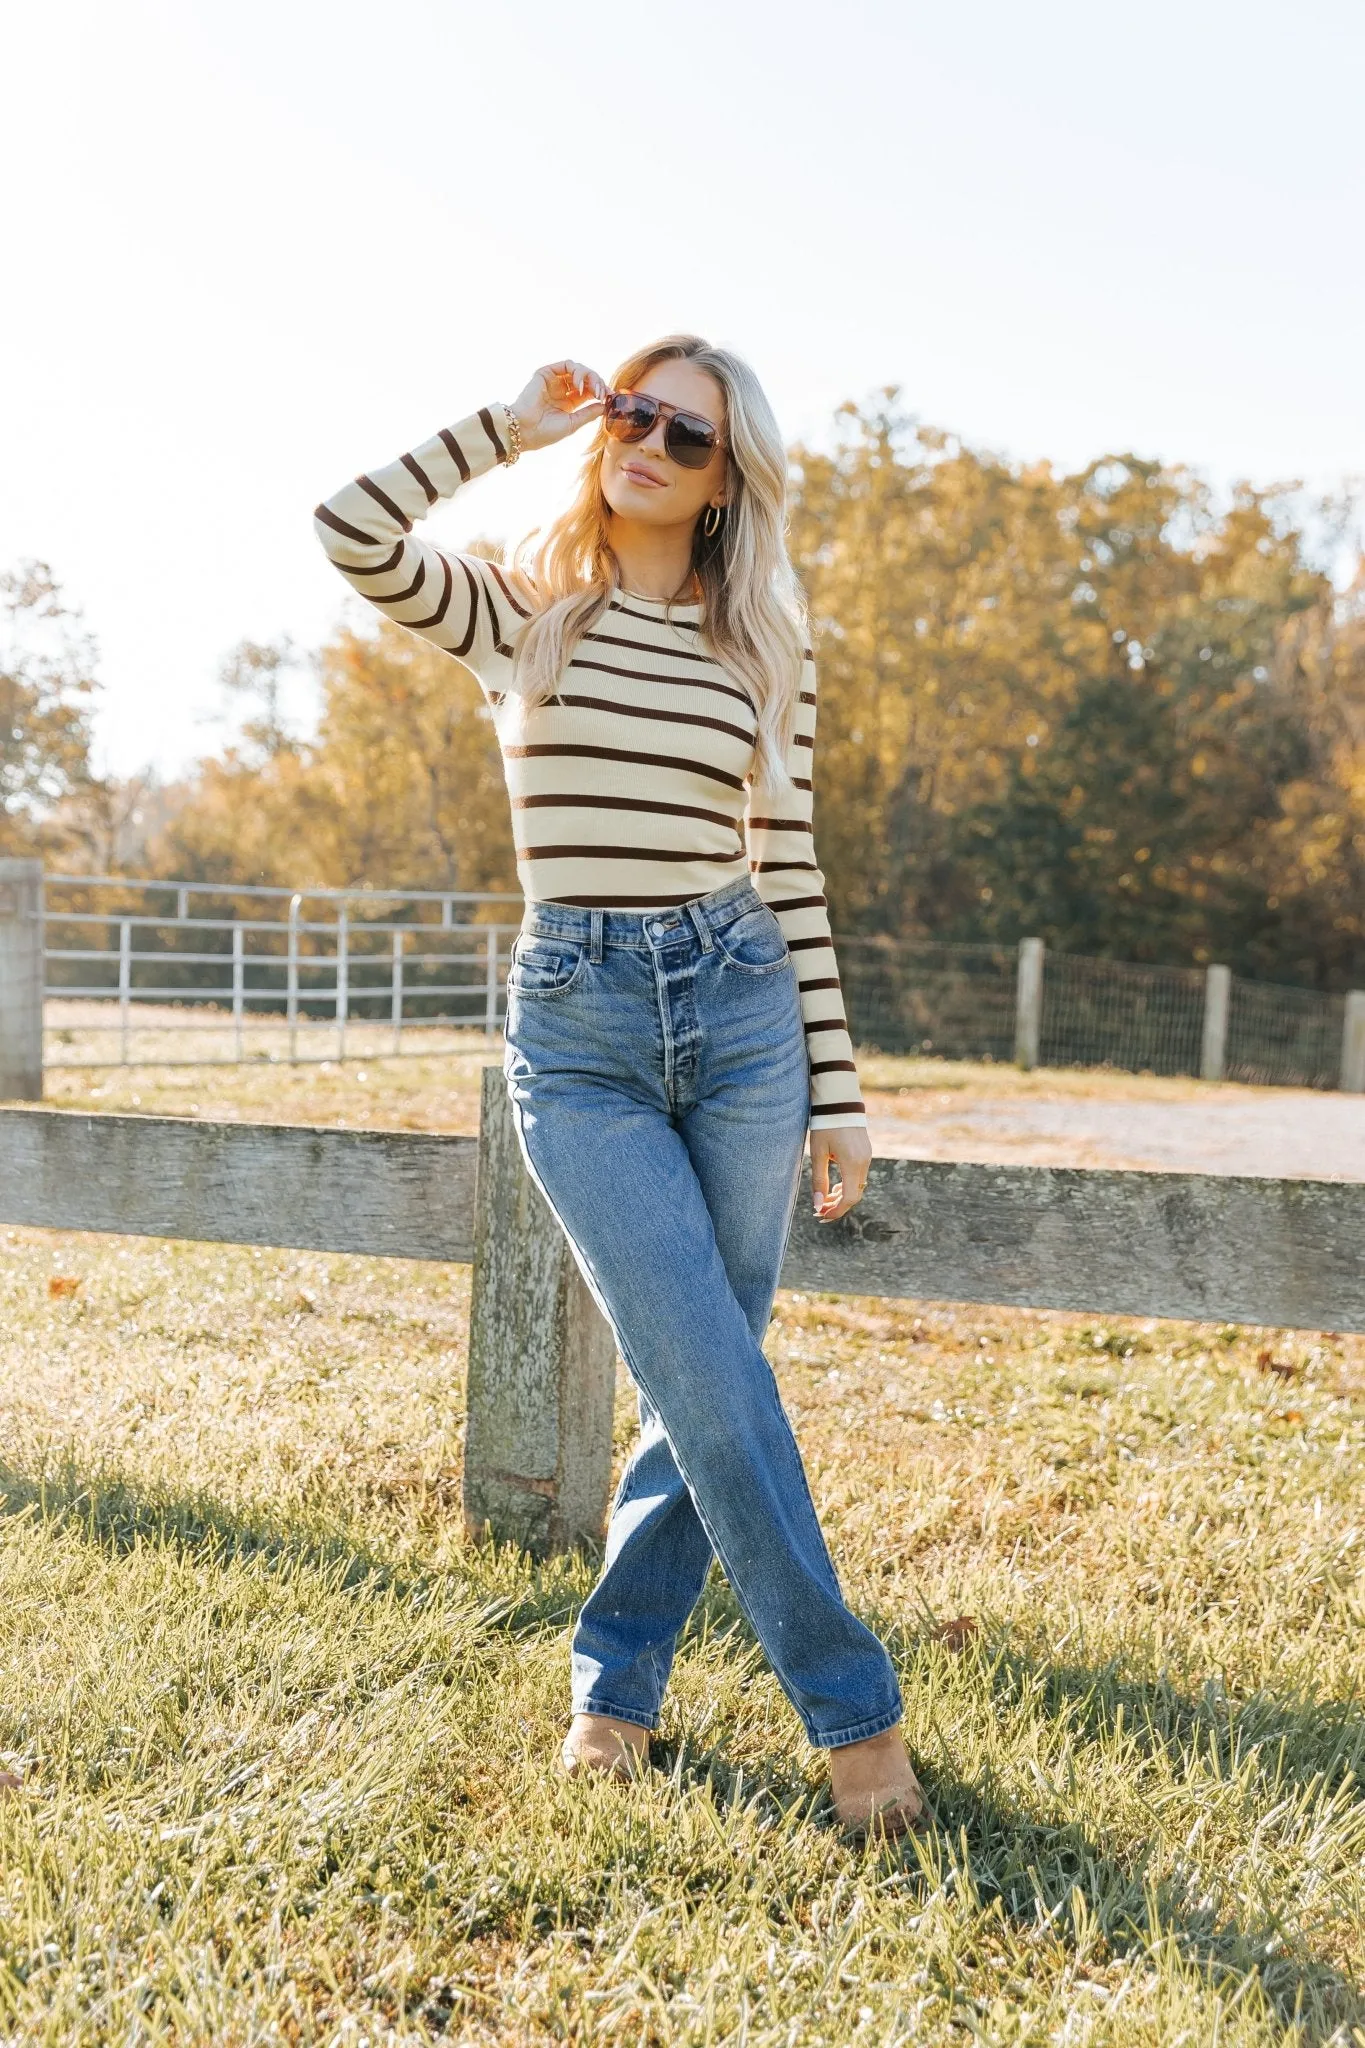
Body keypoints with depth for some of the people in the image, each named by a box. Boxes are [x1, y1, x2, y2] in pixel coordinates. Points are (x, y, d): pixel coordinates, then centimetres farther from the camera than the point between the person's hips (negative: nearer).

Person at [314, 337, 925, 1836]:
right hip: (577, 1031, -2)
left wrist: (837, 1088, 6)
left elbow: (791, 869, 9)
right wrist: (515, 421, -2)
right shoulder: (518, 612, 6)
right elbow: (353, 531, -12)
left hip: (740, 1009, 3)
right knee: (720, 1394, -7)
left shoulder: (765, 647, 10)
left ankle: (615, 1680, 27)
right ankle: (849, 1708, 11)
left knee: (700, 1390, 6)